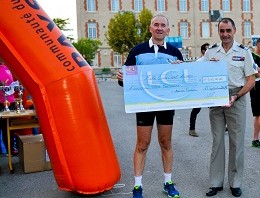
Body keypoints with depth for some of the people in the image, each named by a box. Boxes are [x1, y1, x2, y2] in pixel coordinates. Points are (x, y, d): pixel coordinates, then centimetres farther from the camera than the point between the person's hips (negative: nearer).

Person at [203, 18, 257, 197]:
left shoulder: (244, 52, 0)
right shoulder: (210, 52, 7)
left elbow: (251, 81, -1)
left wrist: (236, 97, -14)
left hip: (236, 99, -2)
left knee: (236, 142, 4)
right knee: (217, 141, 8)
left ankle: (235, 183, 18)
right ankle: (216, 182, 17)